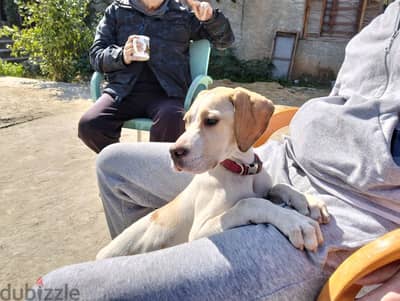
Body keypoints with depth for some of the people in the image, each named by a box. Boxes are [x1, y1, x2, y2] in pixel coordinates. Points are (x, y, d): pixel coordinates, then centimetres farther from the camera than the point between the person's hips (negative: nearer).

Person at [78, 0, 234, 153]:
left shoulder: (182, 15, 15)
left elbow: (224, 39, 17)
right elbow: (96, 55, 11)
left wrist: (210, 17, -5)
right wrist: (122, 56, -11)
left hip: (166, 92, -1)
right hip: (124, 89, 2)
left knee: (172, 120, -36)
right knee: (88, 124, -24)